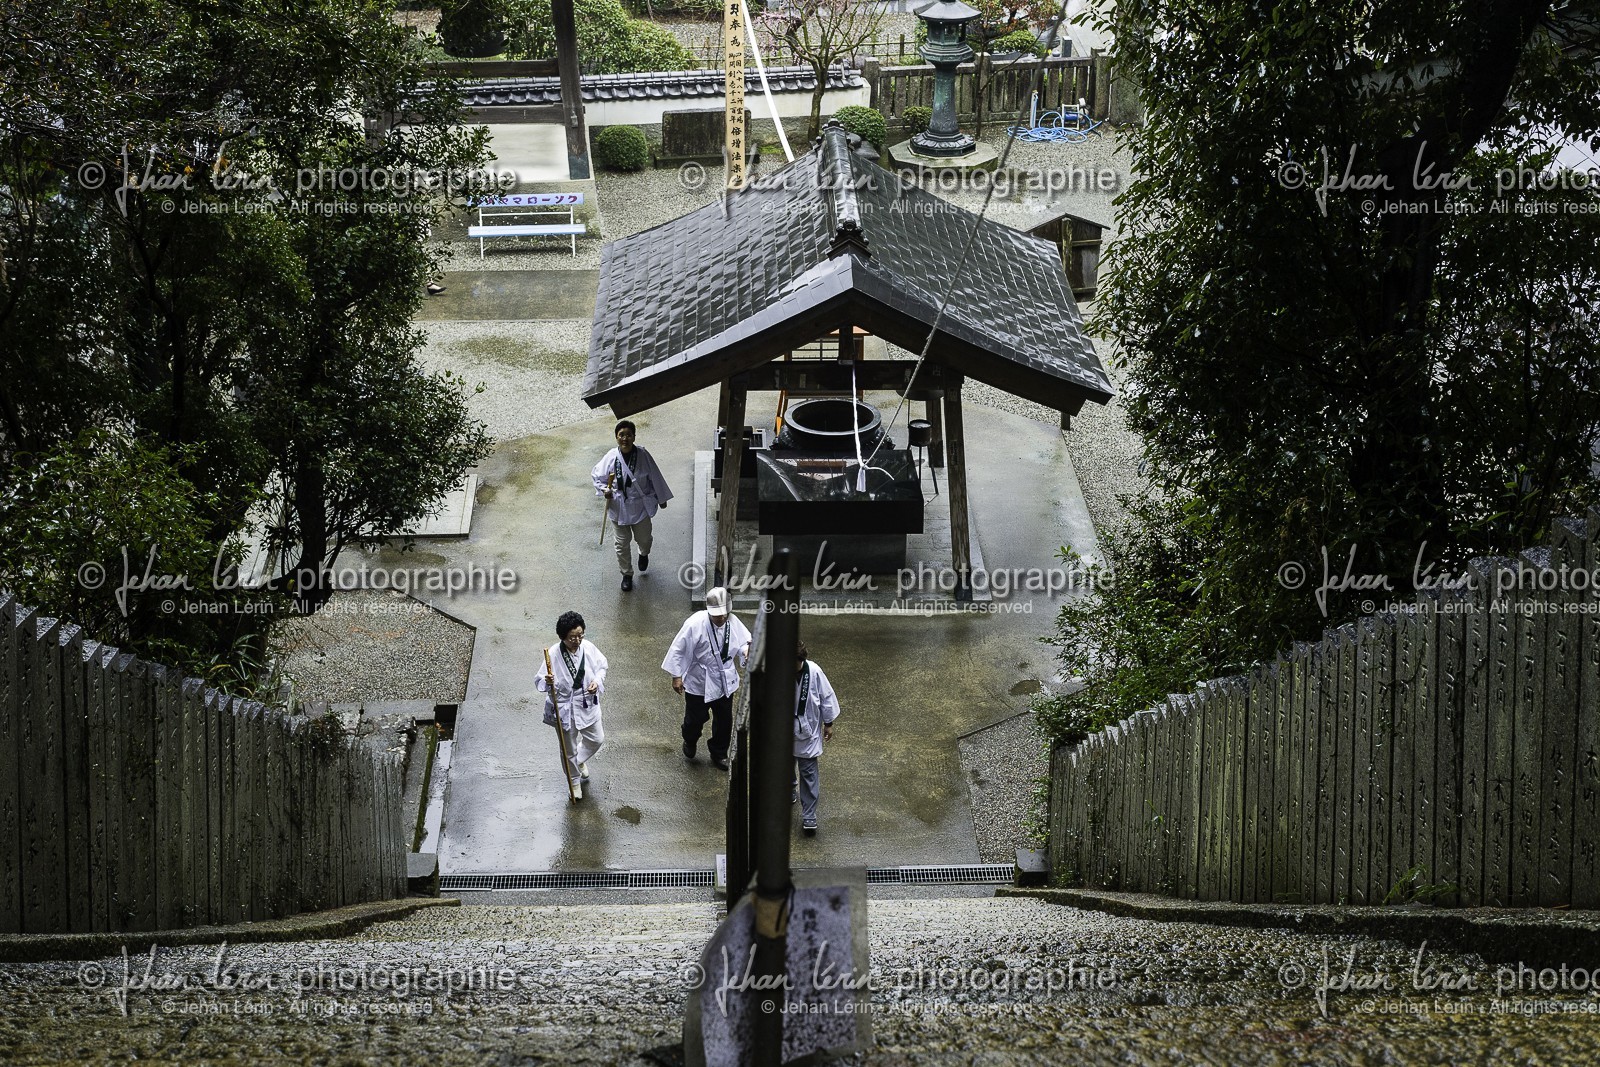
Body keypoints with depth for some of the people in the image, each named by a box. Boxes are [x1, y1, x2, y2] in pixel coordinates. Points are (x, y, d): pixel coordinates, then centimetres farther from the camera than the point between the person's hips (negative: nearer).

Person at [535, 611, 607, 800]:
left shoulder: (588, 647, -13)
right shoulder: (553, 654, -24)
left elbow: (601, 667, 5)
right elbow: (540, 681, -16)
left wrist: (597, 681, -15)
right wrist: (547, 682, -40)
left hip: (588, 705, 4)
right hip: (565, 708, -4)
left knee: (597, 739, 20)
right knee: (569, 748, 12)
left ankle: (581, 760, 53)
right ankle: (574, 781, 39)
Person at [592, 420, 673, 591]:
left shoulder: (643, 456, -15)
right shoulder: (610, 457, -15)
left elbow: (655, 478, -3)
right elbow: (597, 476, -1)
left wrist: (661, 498, 7)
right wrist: (604, 490, -20)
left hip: (640, 506, 0)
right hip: (619, 508, 0)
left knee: (643, 538, 18)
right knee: (622, 543, 10)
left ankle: (643, 554, 55)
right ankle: (627, 574, 31)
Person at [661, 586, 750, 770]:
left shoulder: (733, 623, -12)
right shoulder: (695, 624, -27)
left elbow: (742, 643, 5)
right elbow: (678, 650, -17)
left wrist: (747, 649, -20)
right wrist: (676, 676, -14)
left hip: (725, 682, 4)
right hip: (698, 683, -4)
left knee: (724, 720, 16)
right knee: (695, 719, 15)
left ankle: (719, 753, 39)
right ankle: (689, 744, 48)